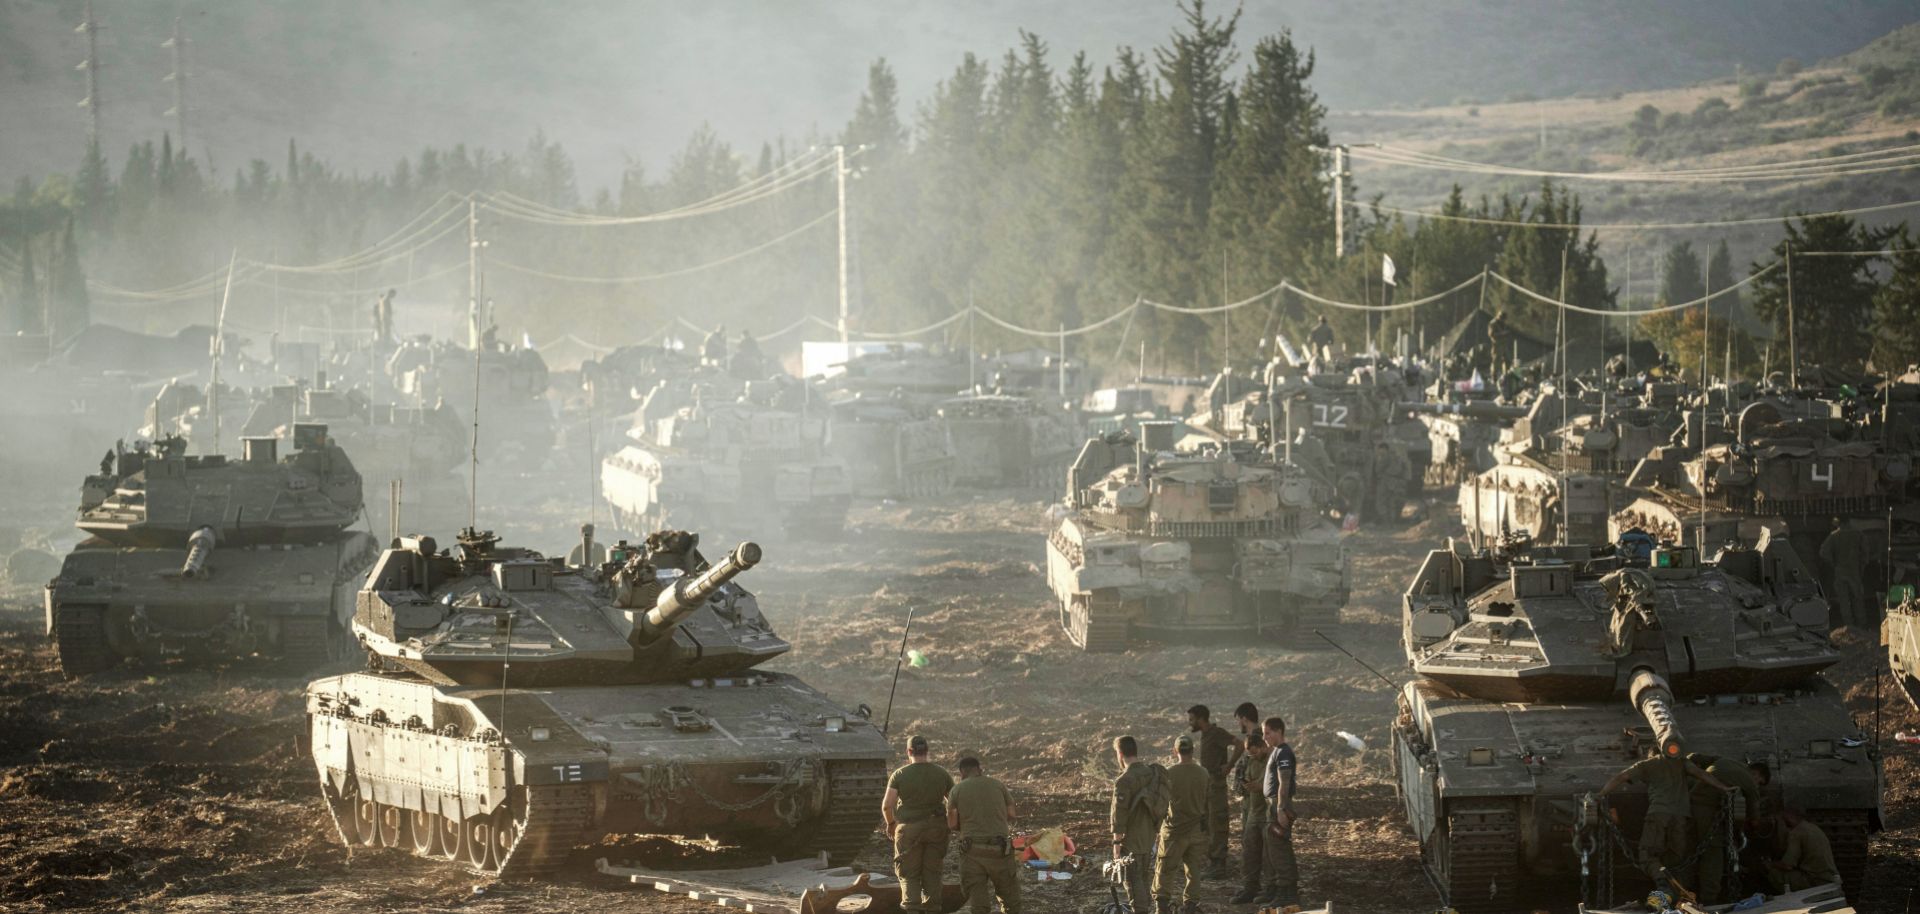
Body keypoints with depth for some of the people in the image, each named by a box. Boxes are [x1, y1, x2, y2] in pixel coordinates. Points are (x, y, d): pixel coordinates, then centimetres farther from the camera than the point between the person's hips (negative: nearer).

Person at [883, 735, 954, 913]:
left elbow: (887, 805, -11)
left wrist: (891, 823, 7)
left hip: (909, 830, -2)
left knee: (909, 874, 5)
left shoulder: (900, 775, -6)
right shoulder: (942, 774, 1)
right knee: (932, 873, 12)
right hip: (936, 829, 2)